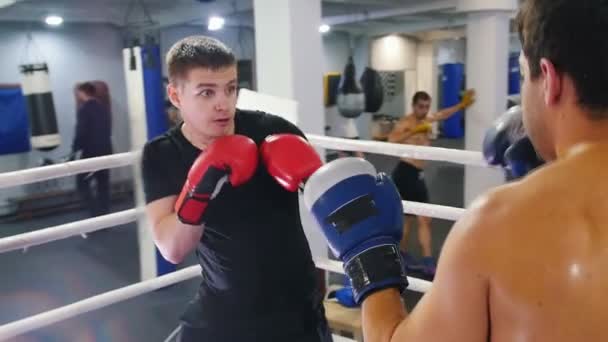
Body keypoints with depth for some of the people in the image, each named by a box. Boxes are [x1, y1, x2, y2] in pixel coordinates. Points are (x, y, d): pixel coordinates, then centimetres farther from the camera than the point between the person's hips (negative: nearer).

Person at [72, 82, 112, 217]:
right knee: (103, 185, 11)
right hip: (106, 151, 7)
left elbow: (81, 132, -16)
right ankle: (104, 216, 14)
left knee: (82, 184, 3)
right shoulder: (104, 108, 12)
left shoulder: (84, 109, -11)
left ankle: (98, 214, -7)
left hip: (91, 153, -7)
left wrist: (74, 150, -8)